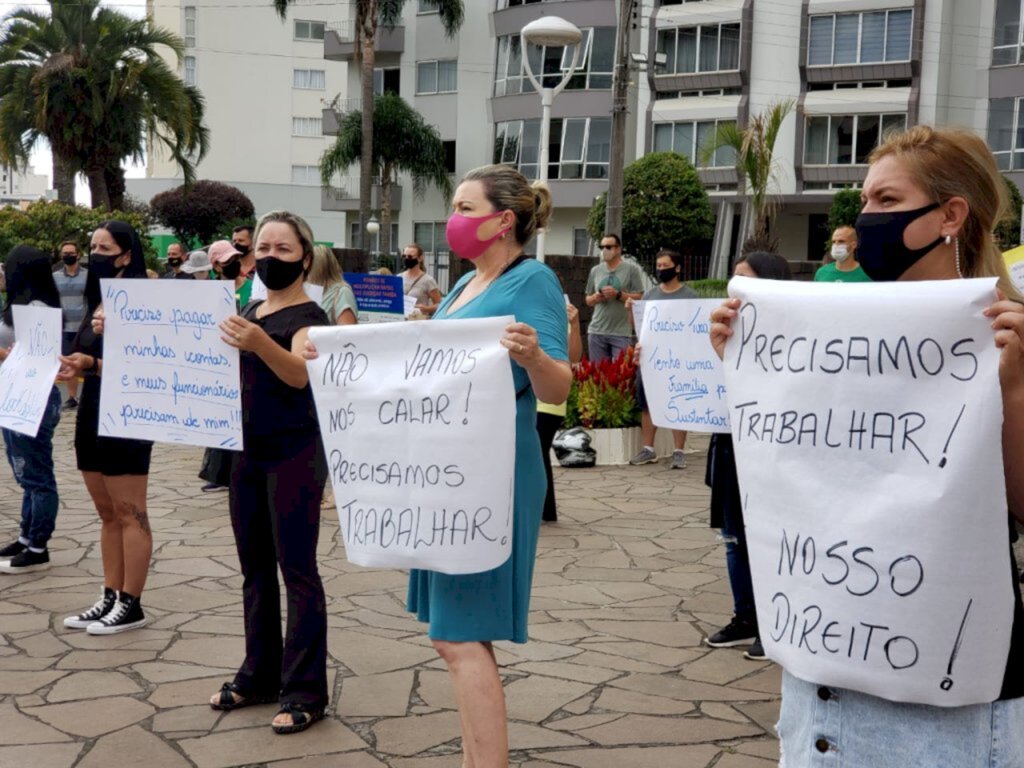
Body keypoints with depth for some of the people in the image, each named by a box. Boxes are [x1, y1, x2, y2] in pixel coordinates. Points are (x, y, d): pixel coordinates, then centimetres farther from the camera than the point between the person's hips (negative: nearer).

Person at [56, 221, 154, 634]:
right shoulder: (98, 301, 13)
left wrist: (93, 365, -25)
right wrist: (72, 367, 3)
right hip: (92, 415, 9)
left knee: (129, 514, -2)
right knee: (107, 515, 12)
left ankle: (131, 605, 4)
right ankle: (110, 597, 19)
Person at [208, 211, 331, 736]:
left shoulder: (309, 317, -10)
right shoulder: (250, 311, 12)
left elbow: (299, 373, -30)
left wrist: (260, 343, -49)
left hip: (295, 454, -7)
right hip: (249, 451, 7)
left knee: (297, 569, -5)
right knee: (255, 568, 13)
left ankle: (305, 691, 2)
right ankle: (259, 674, 25)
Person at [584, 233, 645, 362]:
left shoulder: (632, 269, -1)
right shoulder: (595, 270, 12)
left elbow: (639, 298, -4)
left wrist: (618, 294, -16)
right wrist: (596, 297, -5)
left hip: (622, 333, -4)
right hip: (596, 331, 4)